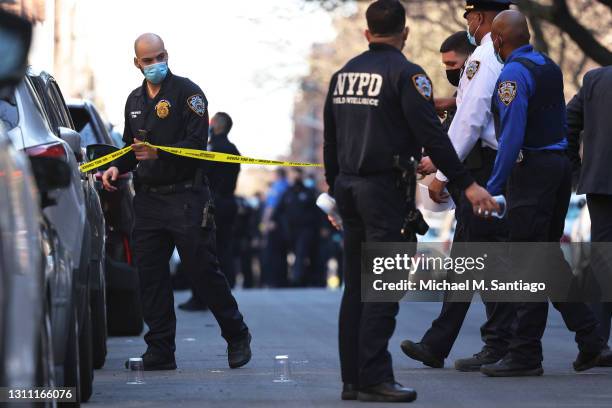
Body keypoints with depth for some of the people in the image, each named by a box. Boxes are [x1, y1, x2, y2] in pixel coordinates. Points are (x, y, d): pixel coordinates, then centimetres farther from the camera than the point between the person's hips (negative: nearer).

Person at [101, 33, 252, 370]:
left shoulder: (187, 92, -4)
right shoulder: (135, 100, 18)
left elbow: (197, 143, -13)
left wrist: (159, 153, -26)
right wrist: (117, 167, 7)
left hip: (185, 197, -6)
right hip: (147, 200, 6)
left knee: (203, 271, -5)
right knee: (150, 275, 3)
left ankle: (237, 337, 12)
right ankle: (160, 352, 9)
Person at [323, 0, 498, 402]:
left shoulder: (343, 74, 14)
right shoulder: (405, 73, -8)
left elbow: (330, 138, 19)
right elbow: (431, 134, -15)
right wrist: (467, 183, -12)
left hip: (348, 185, 7)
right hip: (384, 187, -7)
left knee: (356, 287, 10)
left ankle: (352, 379, 10)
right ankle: (375, 378, -11)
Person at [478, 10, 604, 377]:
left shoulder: (513, 74, -14)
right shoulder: (550, 67, 14)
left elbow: (512, 136, -20)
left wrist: (493, 186, -17)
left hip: (531, 168, -9)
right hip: (560, 163, 9)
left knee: (528, 260, -5)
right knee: (549, 255, 16)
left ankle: (525, 356, -2)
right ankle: (589, 338, 12)